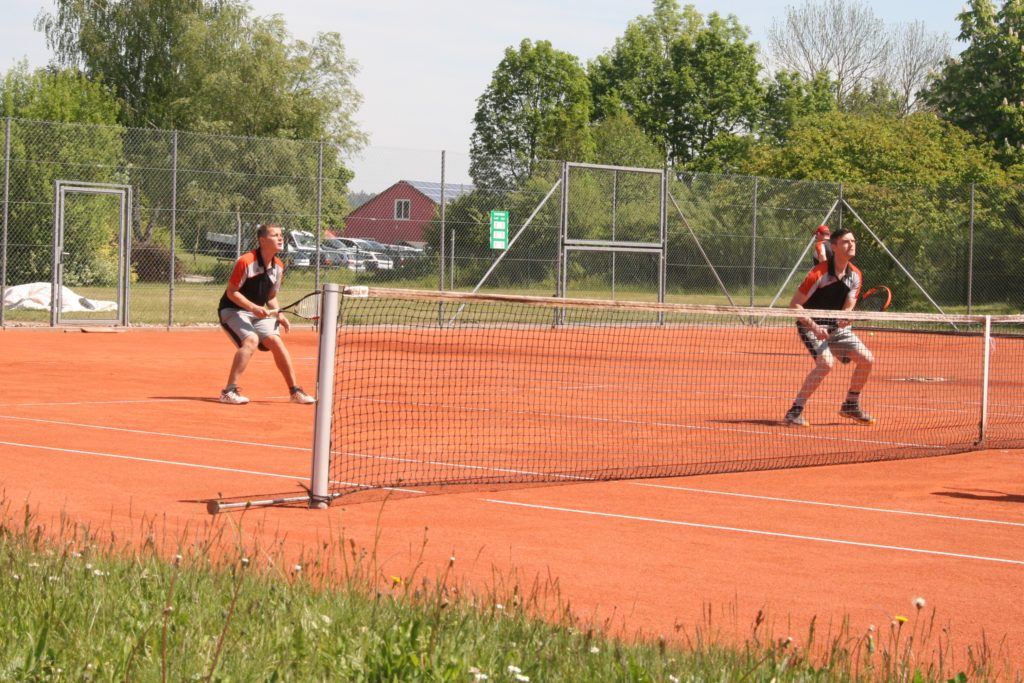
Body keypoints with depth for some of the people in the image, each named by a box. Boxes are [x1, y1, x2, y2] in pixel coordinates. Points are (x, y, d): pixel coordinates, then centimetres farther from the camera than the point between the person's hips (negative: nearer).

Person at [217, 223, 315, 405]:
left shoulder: (279, 267, 1)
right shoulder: (246, 262, -21)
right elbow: (231, 292, -17)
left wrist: (279, 315, -5)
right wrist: (253, 307, -28)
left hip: (258, 312, 7)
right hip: (232, 310, -7)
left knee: (276, 342, -7)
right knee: (251, 340, -29)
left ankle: (295, 391, 5)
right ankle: (229, 391, -27)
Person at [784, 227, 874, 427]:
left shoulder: (856, 275, -3)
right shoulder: (819, 274, -22)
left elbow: (847, 308, -4)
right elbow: (795, 305, -20)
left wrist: (845, 319, -28)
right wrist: (815, 327, -29)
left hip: (837, 327, 7)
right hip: (811, 326, -7)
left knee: (867, 359, 0)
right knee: (826, 363, -29)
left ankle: (850, 405, 20)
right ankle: (795, 411, -22)